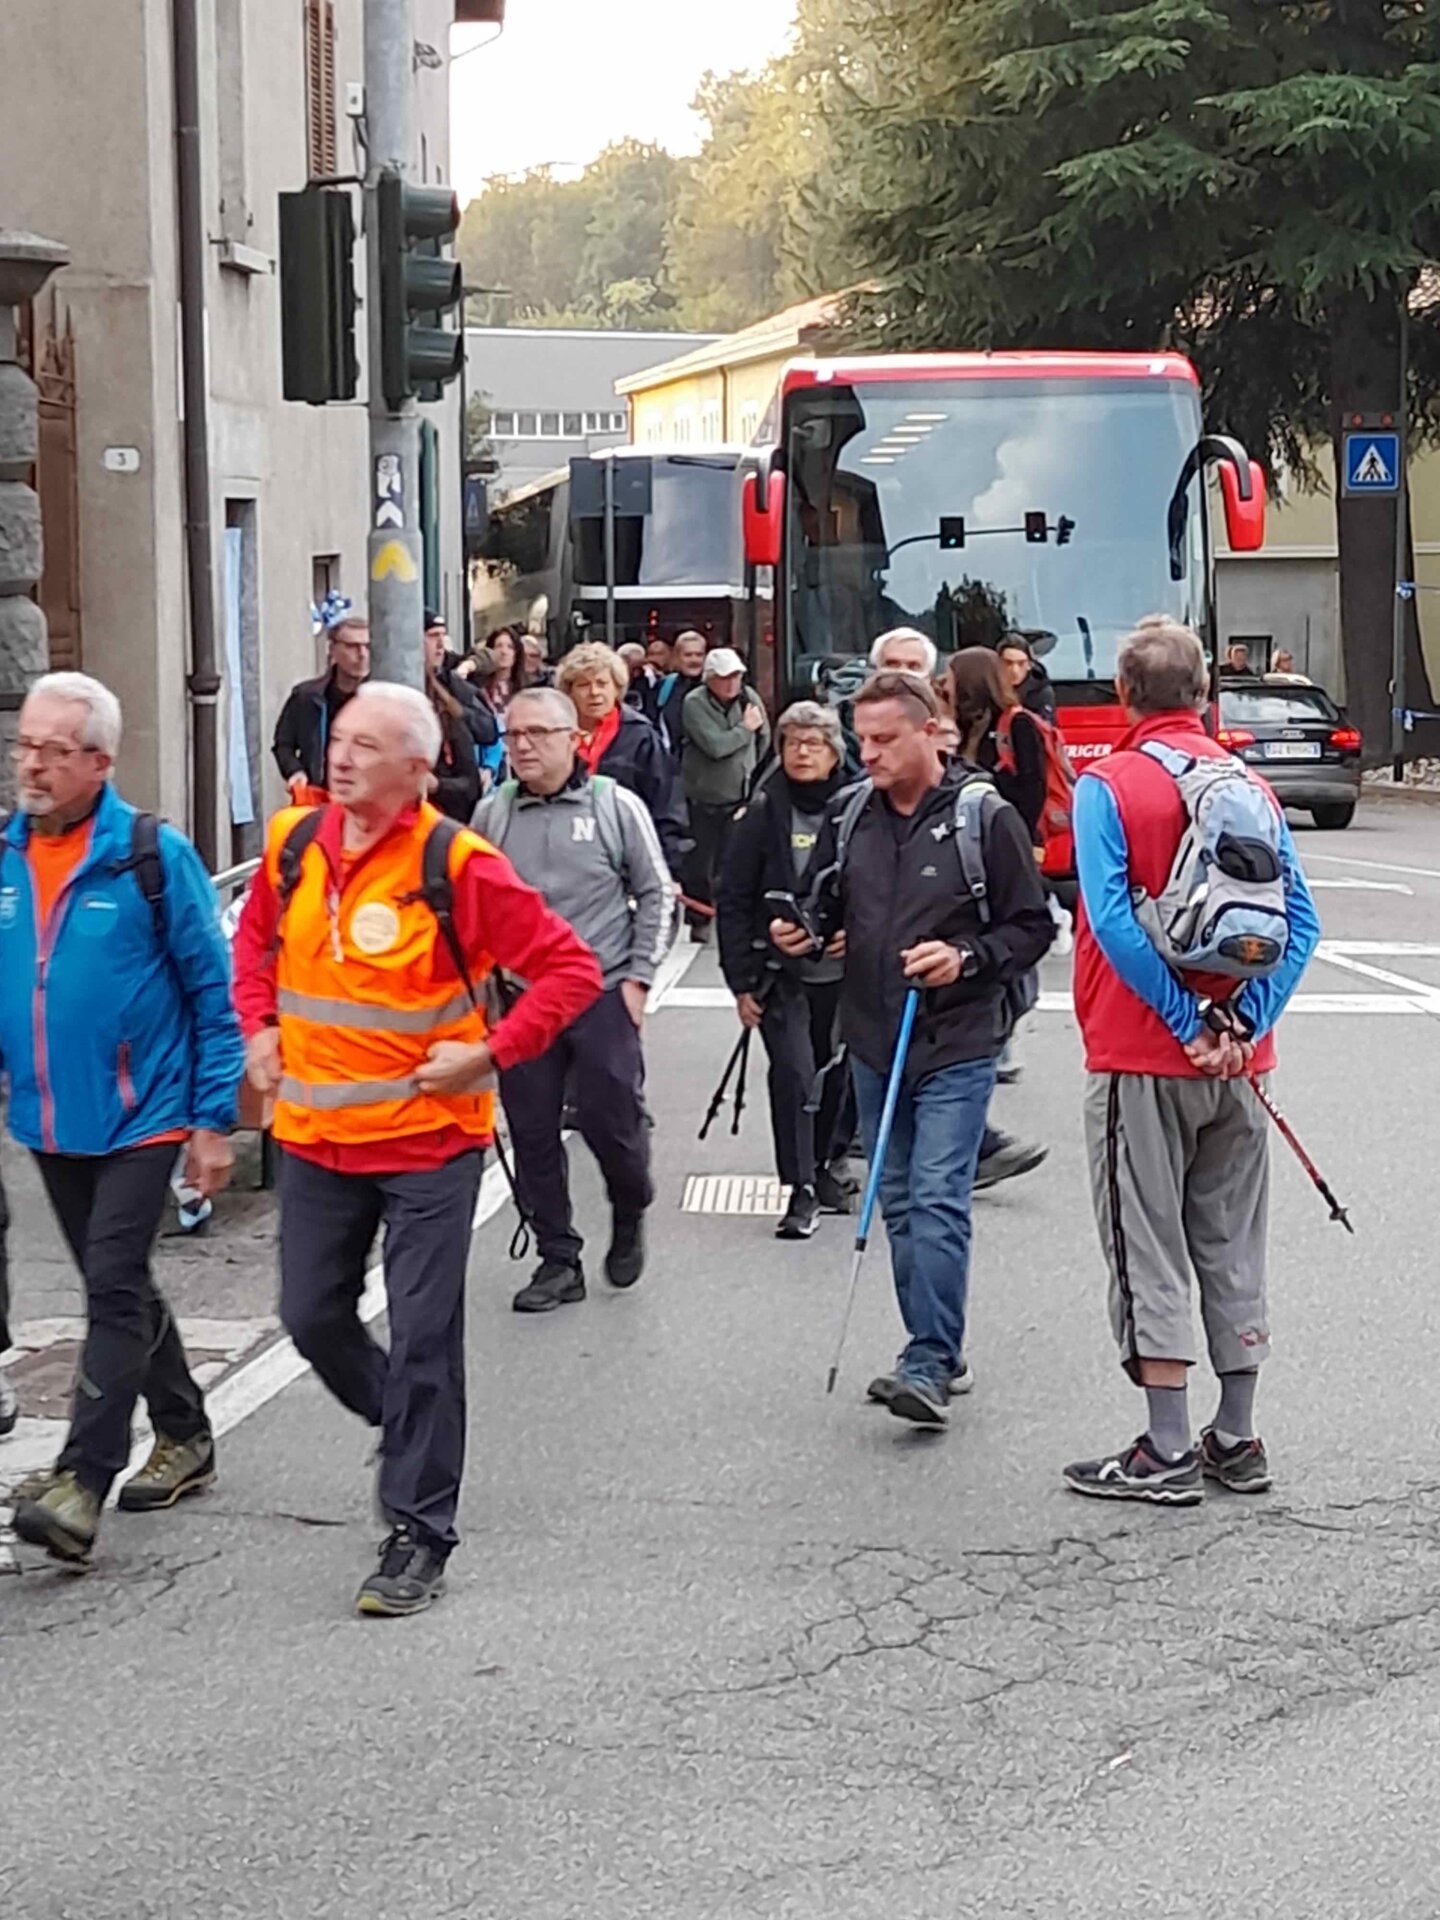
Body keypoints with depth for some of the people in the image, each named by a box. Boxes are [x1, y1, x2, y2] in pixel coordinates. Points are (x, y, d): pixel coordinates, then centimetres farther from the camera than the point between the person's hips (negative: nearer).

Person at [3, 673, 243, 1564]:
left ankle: (82, 1483, -10)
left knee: (114, 1292, -10)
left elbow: (214, 990, -8)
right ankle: (184, 1438, 34)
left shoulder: (154, 855, -11)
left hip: (140, 1118, -6)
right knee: (121, 1289, 17)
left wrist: (214, 1120, -9)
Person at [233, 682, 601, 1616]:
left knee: (423, 1338, -1)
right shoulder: (295, 844, 1)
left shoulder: (456, 865, -15)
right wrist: (258, 1028, 10)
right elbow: (256, 937, 23)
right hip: (316, 1137, 6)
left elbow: (570, 967, -12)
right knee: (313, 1318, 13)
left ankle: (420, 1533, 10)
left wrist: (489, 1055, -17)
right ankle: (410, 1427, 41)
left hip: (429, 1140, -5)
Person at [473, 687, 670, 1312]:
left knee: (611, 1121, -3)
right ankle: (559, 1260, 16)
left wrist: (637, 977, -4)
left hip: (604, 995, -3)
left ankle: (629, 1217, 28)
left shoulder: (616, 806, -2)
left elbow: (655, 893, 2)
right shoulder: (491, 815, 5)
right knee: (533, 1135, 5)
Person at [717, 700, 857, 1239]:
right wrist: (741, 979, -4)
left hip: (844, 971, 2)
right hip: (782, 973, -2)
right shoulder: (764, 812, -1)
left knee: (839, 1073, 10)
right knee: (792, 1072, -12)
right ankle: (800, 1192, -7)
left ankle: (827, 1167, 30)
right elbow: (733, 900, 0)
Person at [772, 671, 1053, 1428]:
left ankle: (929, 1365, -12)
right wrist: (801, 931, -3)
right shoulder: (848, 814, 7)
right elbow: (827, 904, 19)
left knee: (937, 1200, -13)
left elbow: (1031, 927, -3)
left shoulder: (984, 817, -8)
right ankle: (940, 1355, 22)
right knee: (899, 1204, 11)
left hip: (957, 1045, -6)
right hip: (872, 1042, 6)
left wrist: (967, 959, -19)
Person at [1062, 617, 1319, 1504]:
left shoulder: (1106, 787, -9)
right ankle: (1237, 1440, 20)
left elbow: (1113, 922, -19)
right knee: (1234, 1248, 13)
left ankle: (1170, 1452, 4)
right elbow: (1301, 922, -1)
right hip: (1237, 1061, 5)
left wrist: (1186, 1025, -14)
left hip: (1142, 1057, -5)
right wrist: (1242, 1022, -7)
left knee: (1151, 1250, 2)